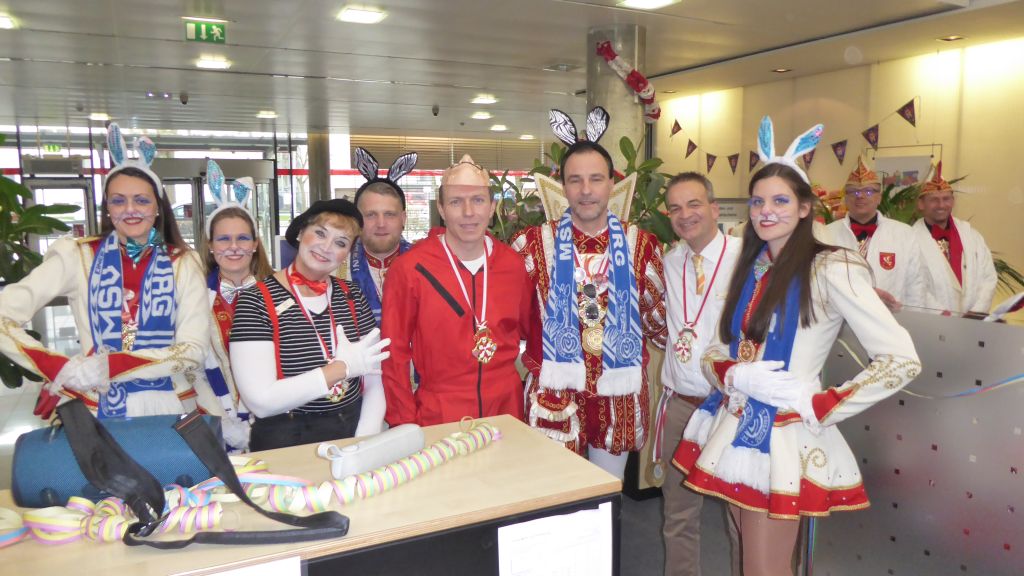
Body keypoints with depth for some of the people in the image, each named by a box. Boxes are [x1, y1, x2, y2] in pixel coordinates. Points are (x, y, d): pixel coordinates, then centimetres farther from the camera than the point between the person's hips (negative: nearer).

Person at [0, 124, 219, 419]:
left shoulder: (183, 263, 4)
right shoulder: (77, 256, 3)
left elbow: (193, 349, -5)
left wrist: (111, 366, -17)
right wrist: (60, 369, -19)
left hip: (170, 408, 0)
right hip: (100, 411, 0)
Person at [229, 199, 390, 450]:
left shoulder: (352, 297, 7)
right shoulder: (256, 301, -6)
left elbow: (374, 382, 8)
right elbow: (261, 401, -14)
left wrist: (366, 442, -8)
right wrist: (342, 367, -15)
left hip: (352, 434, 3)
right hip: (286, 445, -3)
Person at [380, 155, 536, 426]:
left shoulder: (512, 263, 0)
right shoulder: (410, 268, -11)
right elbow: (395, 354, -6)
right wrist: (405, 426, -7)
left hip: (507, 411, 4)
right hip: (438, 419, -3)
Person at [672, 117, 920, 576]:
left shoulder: (829, 269, -13)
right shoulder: (750, 269, 9)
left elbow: (901, 361, -18)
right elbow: (714, 353, 9)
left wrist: (816, 407, -17)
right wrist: (737, 376, -13)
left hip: (783, 435, -6)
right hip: (735, 429, 7)